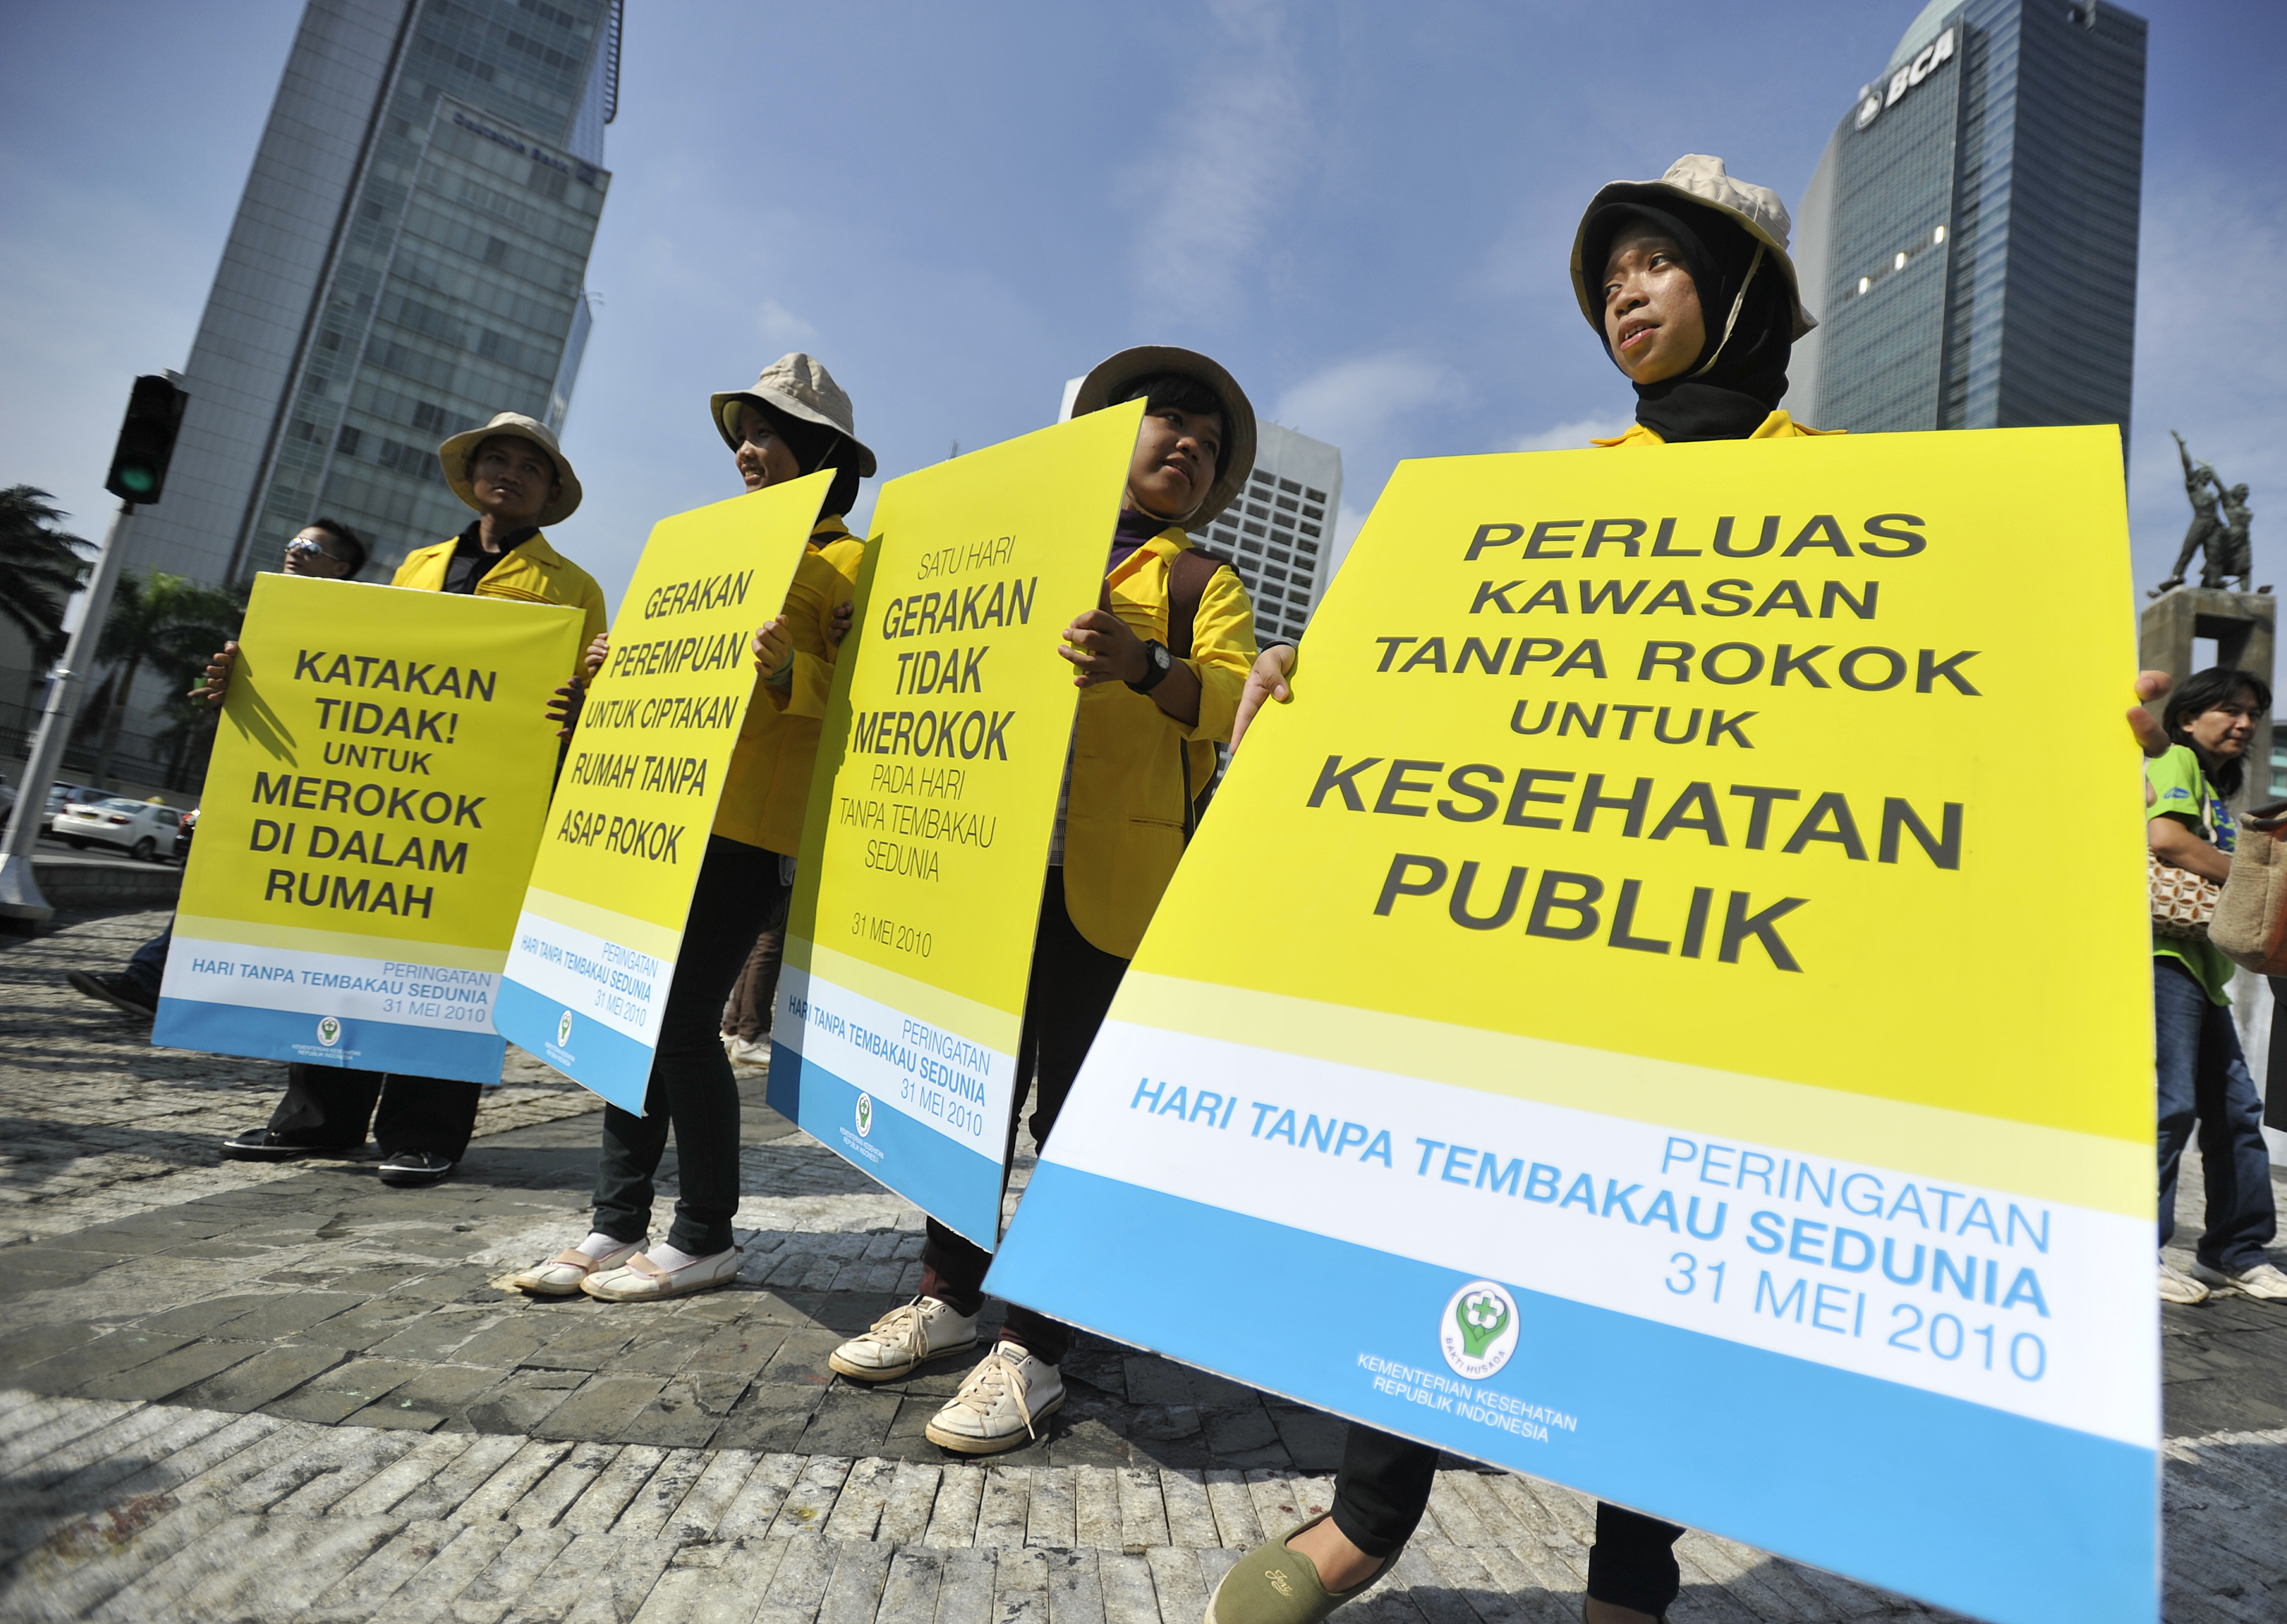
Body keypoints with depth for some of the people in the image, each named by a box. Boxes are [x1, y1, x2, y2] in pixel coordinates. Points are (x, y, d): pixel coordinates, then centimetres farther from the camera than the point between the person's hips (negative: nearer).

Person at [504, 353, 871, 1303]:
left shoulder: (851, 564, 0)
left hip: (753, 821, -7)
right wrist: (621, 667, 13)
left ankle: (706, 1237, 9)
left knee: (683, 1017, -7)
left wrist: (789, 673, -25)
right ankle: (618, 1224, 17)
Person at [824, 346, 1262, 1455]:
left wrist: (1143, 667, -30)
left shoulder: (1204, 585, 10)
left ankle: (1033, 1351, 10)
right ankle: (948, 1298, 27)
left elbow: (1232, 698, -8)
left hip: (1108, 874, -3)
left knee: (1073, 1110, -1)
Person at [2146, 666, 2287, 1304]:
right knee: (2170, 1104, -11)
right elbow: (2164, 837, -18)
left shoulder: (2215, 789, 25)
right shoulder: (2177, 761, -1)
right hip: (2166, 951, -10)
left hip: (2202, 963, 10)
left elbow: (2204, 855, 19)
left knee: (2236, 1107, 10)